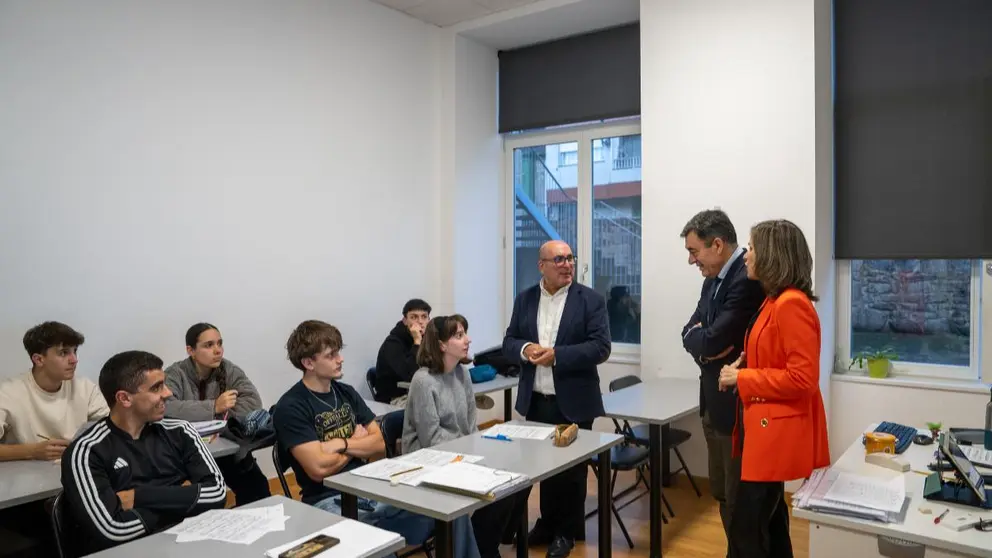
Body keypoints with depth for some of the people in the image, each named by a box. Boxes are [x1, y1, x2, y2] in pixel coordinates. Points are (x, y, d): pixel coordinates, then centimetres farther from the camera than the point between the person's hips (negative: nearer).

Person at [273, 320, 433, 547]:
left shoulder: (346, 392, 12)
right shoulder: (291, 407, -8)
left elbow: (380, 443, 9)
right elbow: (319, 468, -16)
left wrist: (341, 444, -8)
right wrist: (356, 444, 1)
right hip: (327, 501, -6)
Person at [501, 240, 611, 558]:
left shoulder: (591, 300, -6)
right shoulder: (524, 299, 6)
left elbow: (601, 347, -13)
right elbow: (509, 342, 6)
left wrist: (557, 355, -22)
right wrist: (525, 349, -17)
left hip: (574, 402, -3)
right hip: (535, 401, 3)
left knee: (571, 469, 10)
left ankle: (566, 531, 28)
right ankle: (548, 523, 36)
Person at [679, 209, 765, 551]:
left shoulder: (749, 278, -21)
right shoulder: (713, 279, 10)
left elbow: (713, 340, -26)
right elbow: (690, 331, 7)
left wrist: (700, 337, -5)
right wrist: (704, 344, -13)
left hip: (738, 406, -9)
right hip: (713, 403, 10)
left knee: (741, 499, 3)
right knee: (723, 494, 21)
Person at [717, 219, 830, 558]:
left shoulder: (792, 304, -19)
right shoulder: (774, 301, 12)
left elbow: (802, 378, -24)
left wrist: (742, 379, -16)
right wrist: (744, 366, 6)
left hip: (775, 433, -10)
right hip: (765, 428, 10)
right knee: (769, 525, 20)